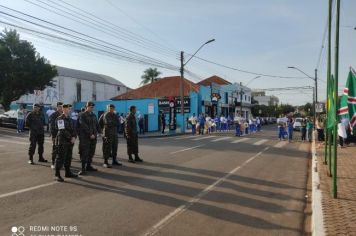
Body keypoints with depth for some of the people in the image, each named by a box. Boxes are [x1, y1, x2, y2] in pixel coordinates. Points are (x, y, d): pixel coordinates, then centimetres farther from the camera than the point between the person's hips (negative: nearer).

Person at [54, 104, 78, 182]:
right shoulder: (59, 119, -8)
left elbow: (73, 129, 12)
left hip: (70, 141, 8)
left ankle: (68, 172, 22)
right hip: (62, 141, -7)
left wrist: (74, 137, -6)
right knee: (60, 158, -6)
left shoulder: (69, 119, 16)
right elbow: (62, 131, -17)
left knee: (68, 158, 12)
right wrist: (70, 138, -15)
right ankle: (57, 174, 0)